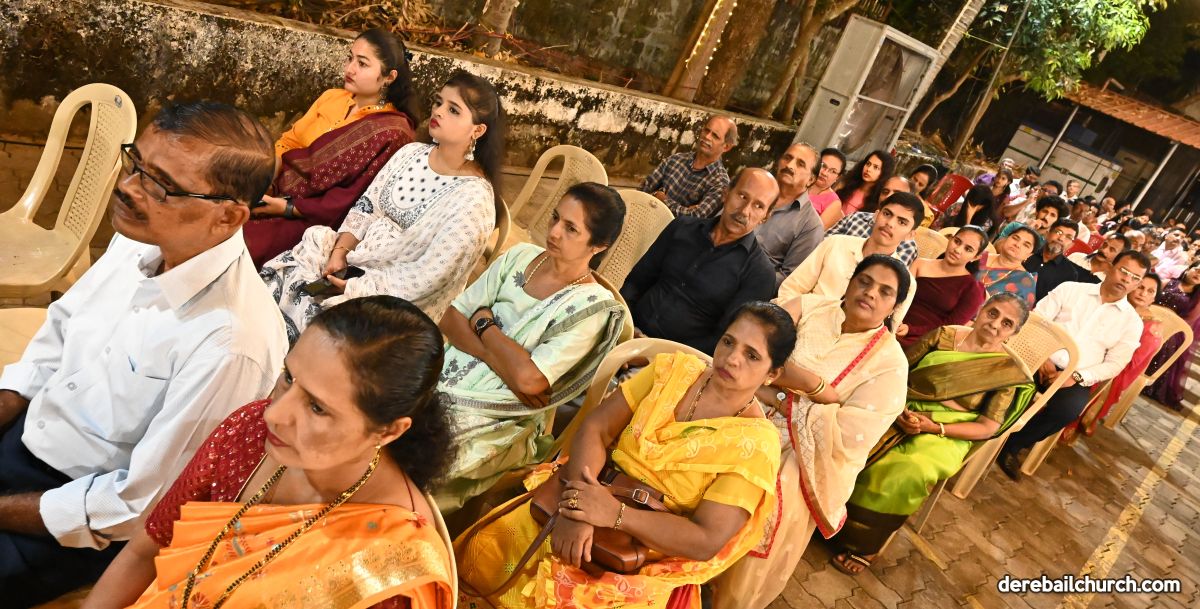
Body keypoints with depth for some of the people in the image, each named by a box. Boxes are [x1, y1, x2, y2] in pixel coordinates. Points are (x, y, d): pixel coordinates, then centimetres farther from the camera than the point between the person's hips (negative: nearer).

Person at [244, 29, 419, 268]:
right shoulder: (331, 97, 9)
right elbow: (288, 141, 12)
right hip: (276, 191, 6)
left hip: (313, 219, -6)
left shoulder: (393, 132, -11)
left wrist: (289, 208, -17)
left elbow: (358, 200, -14)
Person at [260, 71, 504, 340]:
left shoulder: (474, 199, -19)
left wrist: (357, 287, -18)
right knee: (277, 273, -7)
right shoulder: (411, 153, 3)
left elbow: (427, 276, -20)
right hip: (357, 257, 7)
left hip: (396, 299, -6)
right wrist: (340, 251, -8)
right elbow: (366, 206, 7)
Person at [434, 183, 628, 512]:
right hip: (439, 377, 6)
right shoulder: (520, 256, 7)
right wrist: (498, 357, -14)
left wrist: (483, 322, -7)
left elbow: (529, 379, -20)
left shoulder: (592, 306, -10)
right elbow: (451, 319, 4)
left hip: (492, 422, -5)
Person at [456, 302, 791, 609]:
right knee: (482, 548, -9)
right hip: (602, 493, 4)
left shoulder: (757, 443, -13)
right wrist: (576, 509, -22)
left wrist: (616, 514, -27)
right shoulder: (675, 368, -3)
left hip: (651, 552, -3)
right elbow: (596, 427, -7)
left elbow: (707, 541, -18)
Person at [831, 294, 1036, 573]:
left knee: (910, 472, -35)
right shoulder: (943, 335, 7)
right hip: (902, 412, 3)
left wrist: (934, 427, -16)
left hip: (944, 437, -2)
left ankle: (864, 544, -16)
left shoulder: (1008, 371, 1)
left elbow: (988, 427, -4)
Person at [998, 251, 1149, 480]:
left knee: (1069, 406, -35)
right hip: (1041, 362, 0)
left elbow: (1115, 364, 4)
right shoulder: (1070, 289, 9)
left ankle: (1011, 446, -16)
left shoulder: (1132, 321, 11)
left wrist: (1076, 377, -13)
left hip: (1076, 378, 0)